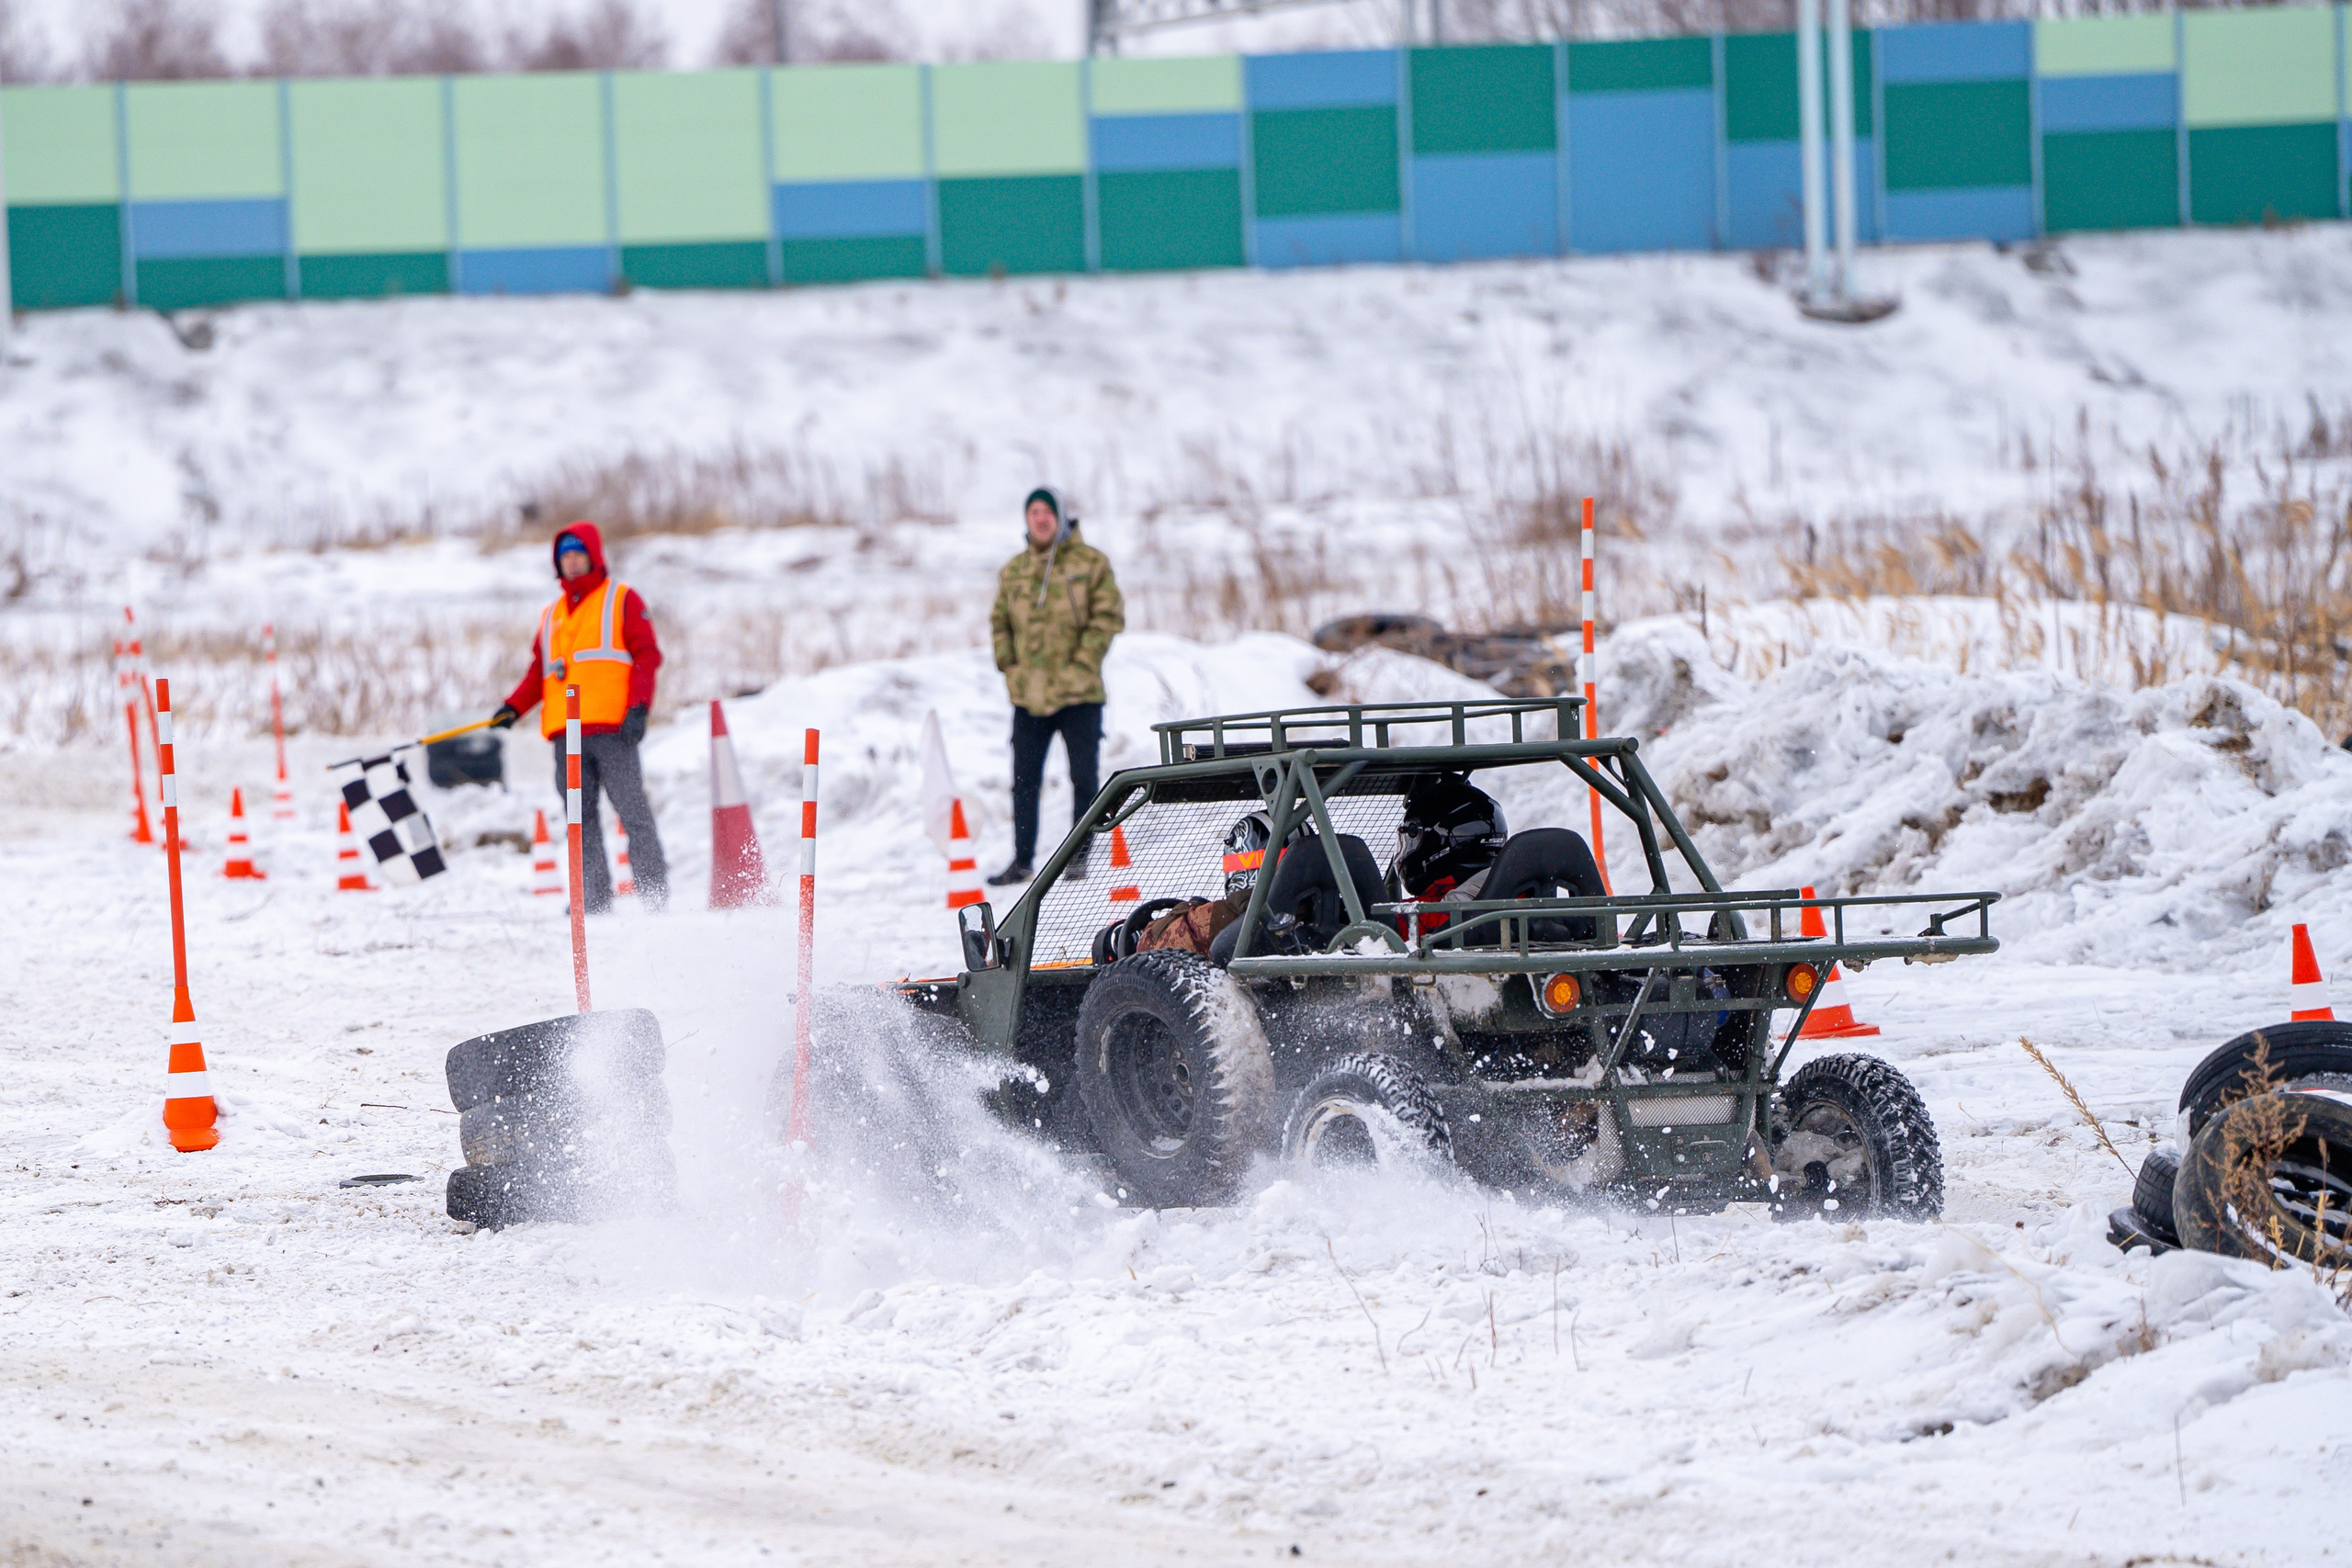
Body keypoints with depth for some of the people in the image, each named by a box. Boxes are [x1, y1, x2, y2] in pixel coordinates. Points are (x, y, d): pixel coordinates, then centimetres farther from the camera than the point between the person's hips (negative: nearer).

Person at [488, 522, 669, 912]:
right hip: (567, 734, 5)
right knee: (580, 819, 0)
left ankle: (655, 893, -10)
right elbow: (539, 673, 23)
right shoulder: (551, 615, 25)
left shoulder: (622, 599, 10)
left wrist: (638, 708, -11)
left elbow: (646, 656, 1)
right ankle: (595, 901, -1)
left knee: (632, 811, -10)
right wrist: (513, 707, 6)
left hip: (613, 730, -5)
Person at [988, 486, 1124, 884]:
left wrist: (1082, 661, -12)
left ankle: (1080, 856, 10)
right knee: (1024, 779, 5)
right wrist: (1006, 659, 3)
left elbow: (1108, 616, -5)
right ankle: (1022, 860, 11)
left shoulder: (1090, 563, -1)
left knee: (1084, 776, 0)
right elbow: (1000, 621, 19)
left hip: (1078, 691, -4)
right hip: (1028, 693, 4)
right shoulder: (1014, 571, 12)